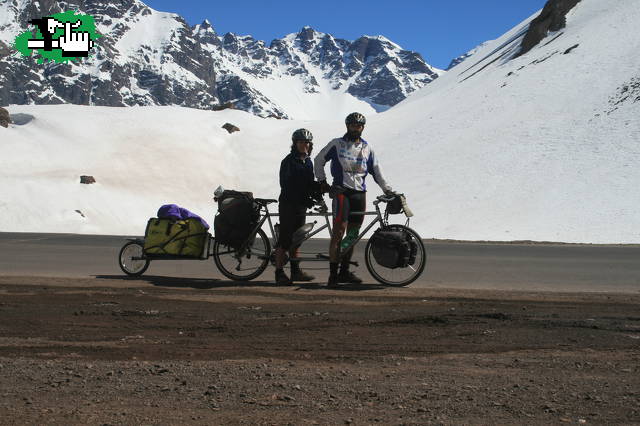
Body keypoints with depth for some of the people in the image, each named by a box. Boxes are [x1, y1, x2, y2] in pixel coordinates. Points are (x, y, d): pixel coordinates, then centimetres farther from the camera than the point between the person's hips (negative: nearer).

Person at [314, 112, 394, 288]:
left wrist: (388, 190, 8)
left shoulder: (367, 148, 15)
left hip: (360, 194, 5)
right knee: (339, 232, -12)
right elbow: (319, 160, 11)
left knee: (352, 235, 6)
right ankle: (333, 274, -11)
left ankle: (344, 271, 15)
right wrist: (322, 181, 4)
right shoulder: (337, 144, 4)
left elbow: (376, 171, 17)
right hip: (341, 191, -4)